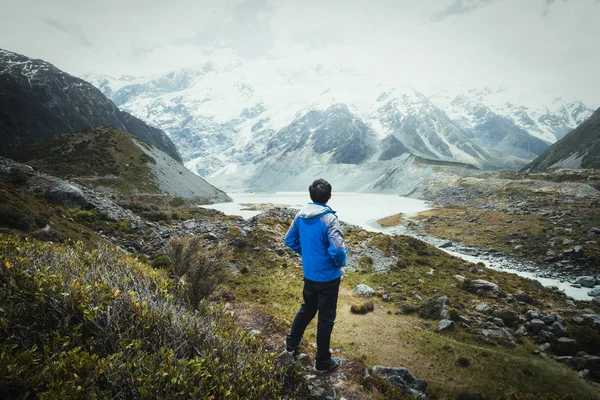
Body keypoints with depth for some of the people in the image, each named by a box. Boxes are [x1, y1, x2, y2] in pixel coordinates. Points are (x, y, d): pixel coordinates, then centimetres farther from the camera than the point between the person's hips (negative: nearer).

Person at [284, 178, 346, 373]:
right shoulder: (329, 218, -24)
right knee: (326, 318, 10)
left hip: (308, 274, 6)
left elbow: (290, 240, 7)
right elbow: (337, 250, -30)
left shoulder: (300, 215, -4)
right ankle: (323, 361, 27)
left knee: (307, 308, 27)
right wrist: (340, 263, -9)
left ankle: (292, 342, 44)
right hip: (328, 277, -6)